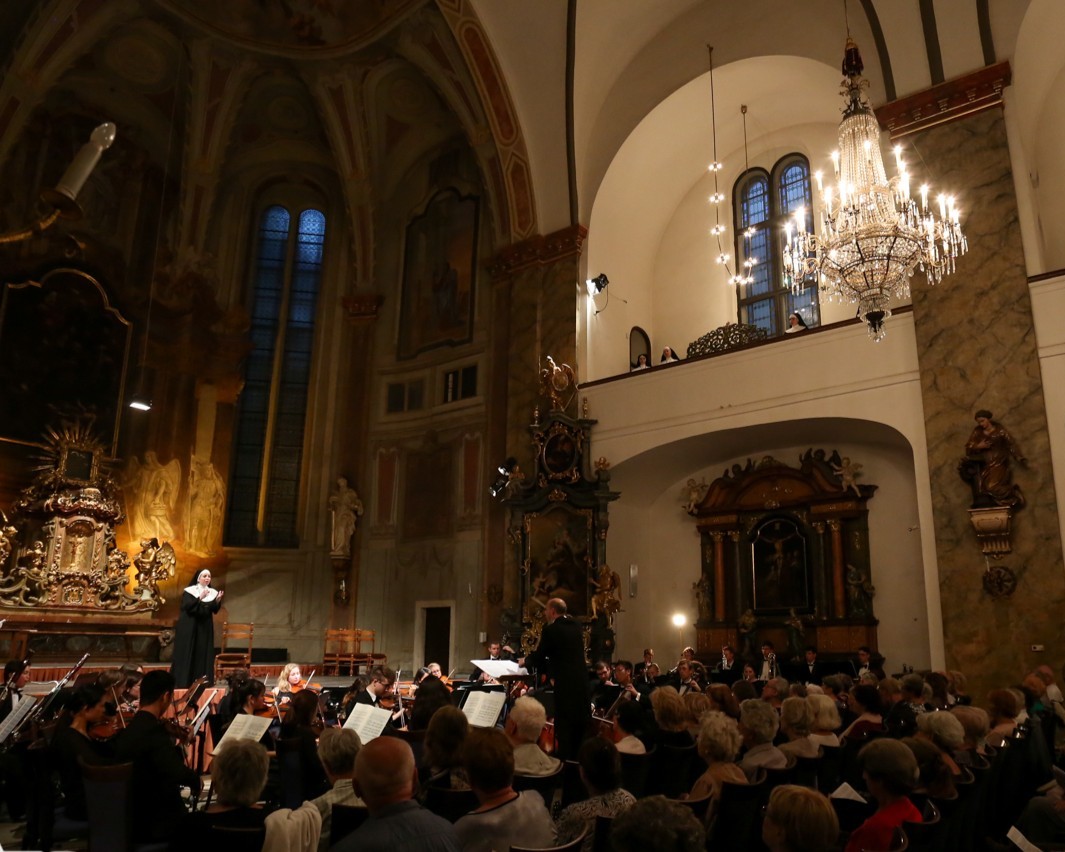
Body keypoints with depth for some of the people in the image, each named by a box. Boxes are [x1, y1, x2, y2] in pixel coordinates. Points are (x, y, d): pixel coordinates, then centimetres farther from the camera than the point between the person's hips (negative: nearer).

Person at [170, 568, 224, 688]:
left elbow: (215, 610, 2)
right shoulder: (189, 591, -7)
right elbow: (187, 607, -19)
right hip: (190, 627, -4)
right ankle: (183, 681, 2)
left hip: (205, 627, 4)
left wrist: (218, 600, -17)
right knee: (187, 653, -4)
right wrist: (200, 598, -28)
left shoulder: (213, 592, 6)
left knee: (204, 653, 2)